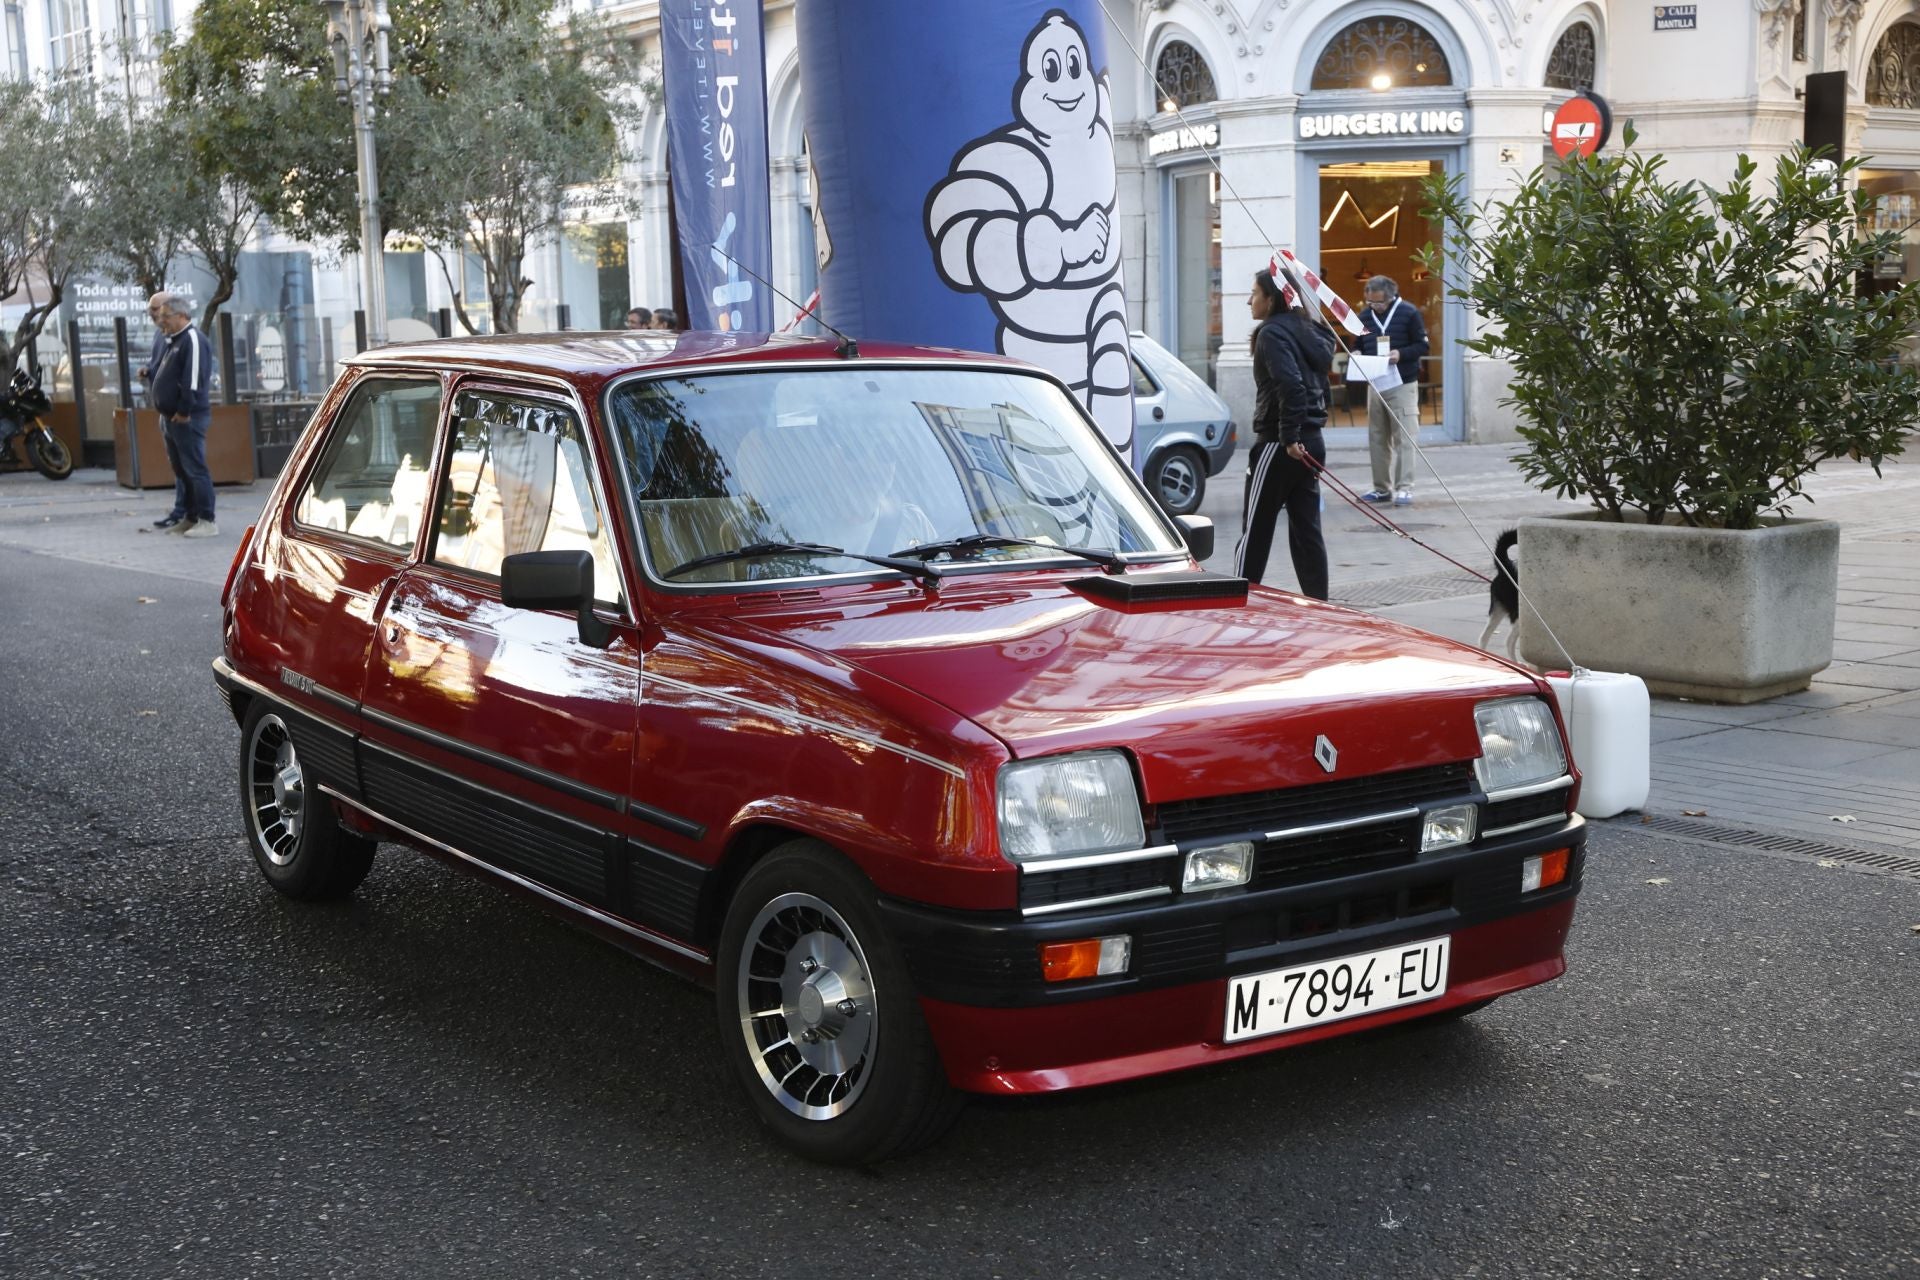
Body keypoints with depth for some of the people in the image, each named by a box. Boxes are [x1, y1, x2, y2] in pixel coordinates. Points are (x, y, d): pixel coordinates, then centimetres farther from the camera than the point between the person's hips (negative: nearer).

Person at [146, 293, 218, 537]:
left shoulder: (193, 339, -14)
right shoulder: (169, 341, 17)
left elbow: (193, 380, -21)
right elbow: (158, 372, 27)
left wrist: (184, 412, -20)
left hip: (188, 418, -10)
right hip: (170, 416, 10)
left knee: (195, 469, -9)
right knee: (180, 469, 13)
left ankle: (207, 521, -8)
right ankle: (188, 517, 20)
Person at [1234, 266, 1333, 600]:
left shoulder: (1272, 333, -12)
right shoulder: (1310, 331, 15)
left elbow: (1290, 385, -25)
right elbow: (1319, 385, 15)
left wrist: (1289, 437, -23)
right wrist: (1303, 433, 13)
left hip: (1279, 443, -8)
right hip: (1312, 441, 8)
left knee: (1256, 529, -1)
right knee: (1306, 528, 10)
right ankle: (1318, 602, 10)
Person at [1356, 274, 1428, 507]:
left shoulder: (1409, 313, -6)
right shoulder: (1364, 316, 7)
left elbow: (1422, 346, -4)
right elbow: (1359, 349, 16)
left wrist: (1401, 354, -21)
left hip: (1403, 385, -5)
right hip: (1375, 385, 5)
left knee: (1403, 439, -7)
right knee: (1377, 439, 7)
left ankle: (1404, 488, -6)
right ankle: (1381, 488, 15)